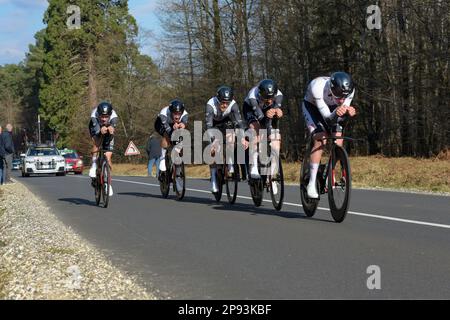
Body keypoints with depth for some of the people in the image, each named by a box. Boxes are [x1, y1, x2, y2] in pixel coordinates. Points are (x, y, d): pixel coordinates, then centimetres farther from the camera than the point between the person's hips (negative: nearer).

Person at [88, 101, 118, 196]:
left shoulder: (114, 116, -38)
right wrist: (101, 130, -77)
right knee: (96, 142, -35)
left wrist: (111, 128, -78)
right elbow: (96, 129, -53)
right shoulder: (94, 115, -40)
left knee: (108, 158, -8)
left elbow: (113, 125, -54)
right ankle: (94, 164, -12)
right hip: (96, 127, 0)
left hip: (108, 130, 0)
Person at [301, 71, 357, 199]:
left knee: (338, 142, -14)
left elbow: (338, 118, -25)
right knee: (321, 140, -23)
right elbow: (327, 117, -39)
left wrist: (348, 112, -47)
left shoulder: (349, 90, -30)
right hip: (312, 106, -4)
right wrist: (335, 114, -60)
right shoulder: (317, 87, -41)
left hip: (332, 108, 4)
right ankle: (312, 183, -18)